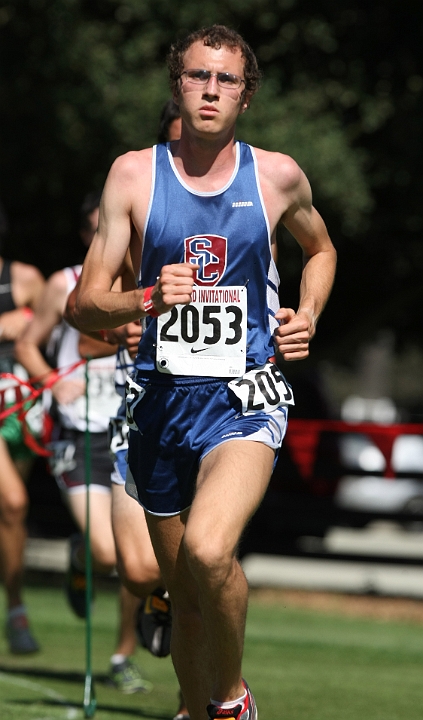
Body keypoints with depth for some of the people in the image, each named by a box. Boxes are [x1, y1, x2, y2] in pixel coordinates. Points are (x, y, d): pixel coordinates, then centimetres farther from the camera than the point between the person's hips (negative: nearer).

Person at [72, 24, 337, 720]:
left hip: (245, 396, -2)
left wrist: (308, 315, 7)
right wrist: (148, 300, -21)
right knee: (186, 599, 10)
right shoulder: (135, 173, 1)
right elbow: (85, 305, -1)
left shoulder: (278, 176, 3)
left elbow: (321, 249, 26)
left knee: (207, 552, -28)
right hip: (162, 396, 2)